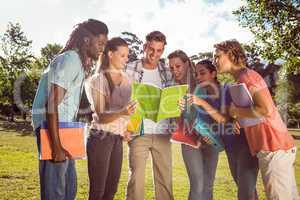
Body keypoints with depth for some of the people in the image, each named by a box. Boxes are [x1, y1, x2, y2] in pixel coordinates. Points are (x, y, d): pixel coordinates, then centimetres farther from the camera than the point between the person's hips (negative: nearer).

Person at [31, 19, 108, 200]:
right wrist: (56, 146, -23)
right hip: (53, 128, -10)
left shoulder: (80, 62, 15)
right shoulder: (69, 60, -14)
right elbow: (52, 104, -21)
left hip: (64, 127, 10)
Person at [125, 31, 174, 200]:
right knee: (136, 178, 1)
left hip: (163, 133, 3)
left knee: (165, 178, 8)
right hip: (139, 132, -3)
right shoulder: (131, 69, 0)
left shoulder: (167, 71, 9)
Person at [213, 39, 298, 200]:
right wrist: (238, 117, 3)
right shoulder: (241, 79, 17)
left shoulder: (247, 76, -12)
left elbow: (267, 110, -24)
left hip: (273, 148, -10)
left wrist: (237, 111, -12)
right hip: (275, 147, 10)